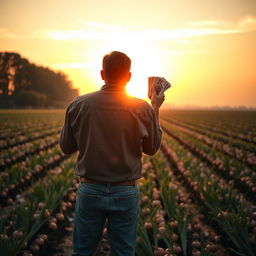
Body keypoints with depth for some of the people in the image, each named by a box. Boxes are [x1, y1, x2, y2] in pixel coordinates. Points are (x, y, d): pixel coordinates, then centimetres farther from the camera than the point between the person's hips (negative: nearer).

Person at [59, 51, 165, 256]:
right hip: (126, 193, 0)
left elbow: (66, 147, 3)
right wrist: (156, 110, 12)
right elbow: (152, 148, 5)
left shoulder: (79, 105, -8)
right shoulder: (143, 109, -10)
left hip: (90, 191, 1)